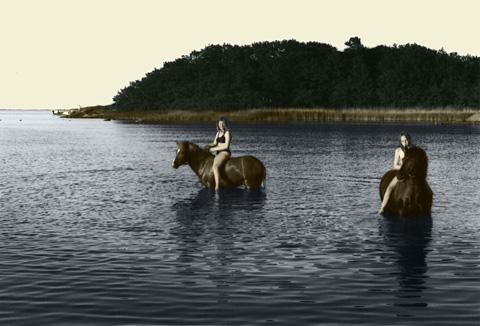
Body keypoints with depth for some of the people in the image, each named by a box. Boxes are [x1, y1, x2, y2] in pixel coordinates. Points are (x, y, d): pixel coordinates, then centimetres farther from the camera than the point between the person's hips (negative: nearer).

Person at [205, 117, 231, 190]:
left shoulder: (227, 133, -8)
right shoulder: (218, 133, 16)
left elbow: (226, 146, -15)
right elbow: (214, 143, 16)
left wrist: (214, 149, -13)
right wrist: (208, 146, -6)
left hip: (225, 153, -10)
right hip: (219, 154, 10)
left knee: (215, 167, -33)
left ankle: (217, 187, -41)